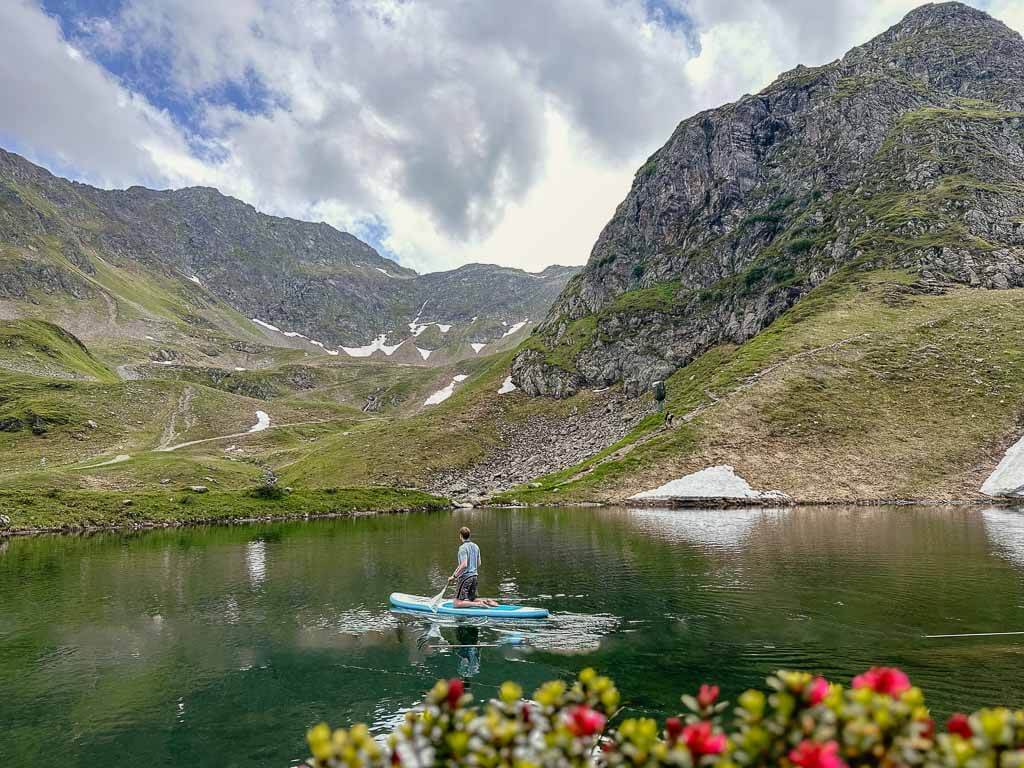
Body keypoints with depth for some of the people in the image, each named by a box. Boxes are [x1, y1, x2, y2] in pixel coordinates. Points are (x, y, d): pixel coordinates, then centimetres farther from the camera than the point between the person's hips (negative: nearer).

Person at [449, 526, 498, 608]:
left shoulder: (463, 547, -14)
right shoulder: (475, 546, 9)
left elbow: (464, 565, -23)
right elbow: (479, 564, 15)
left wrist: (454, 576, -18)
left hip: (465, 577, -8)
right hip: (474, 576, 8)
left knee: (457, 603, -4)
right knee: (471, 600, 20)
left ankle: (478, 604, -19)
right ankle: (487, 601, -2)